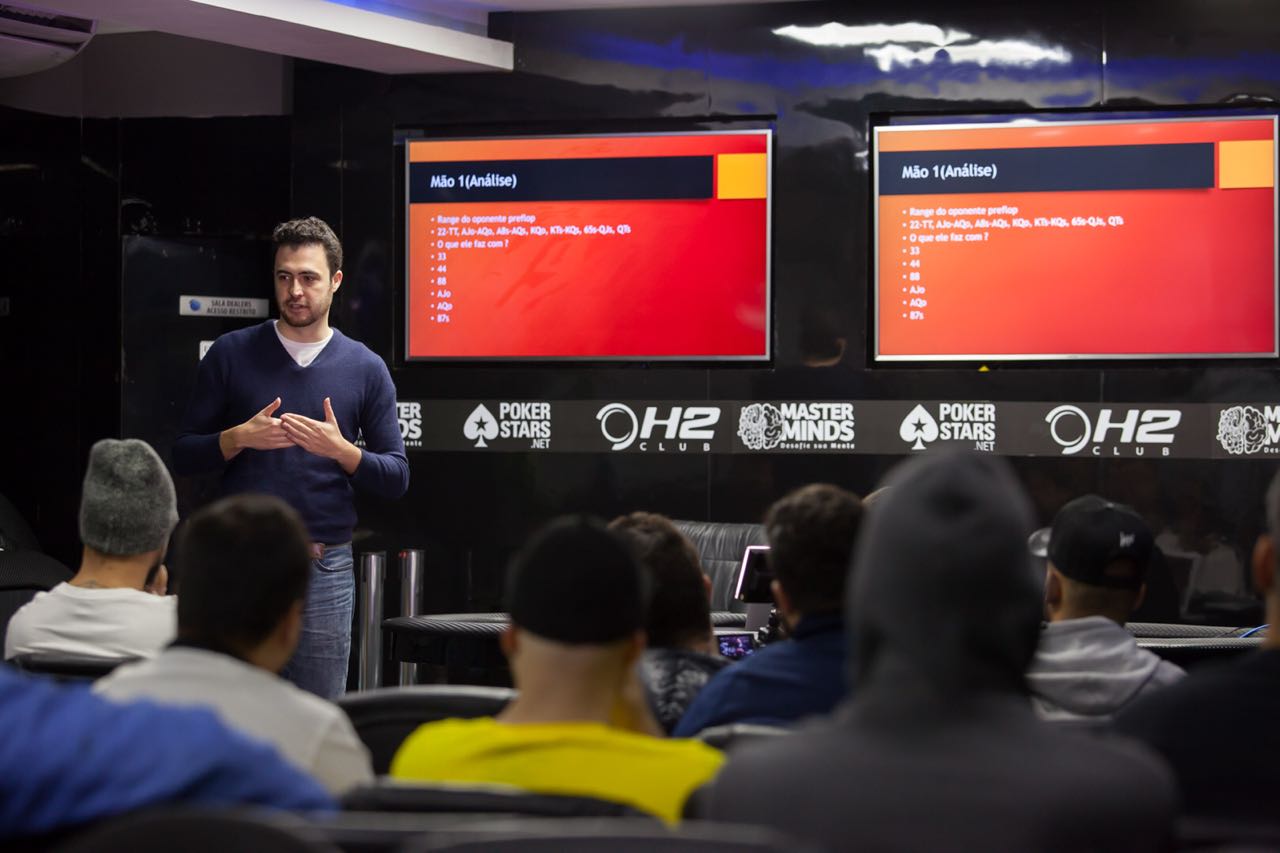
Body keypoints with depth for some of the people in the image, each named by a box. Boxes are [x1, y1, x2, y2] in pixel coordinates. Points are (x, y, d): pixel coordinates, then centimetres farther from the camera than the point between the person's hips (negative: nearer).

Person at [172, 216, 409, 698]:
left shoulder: (365, 369, 7)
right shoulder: (232, 354, 6)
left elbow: (396, 478, 6)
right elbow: (184, 456, 6)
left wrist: (342, 450, -12)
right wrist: (240, 438, -12)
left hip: (325, 565, 1)